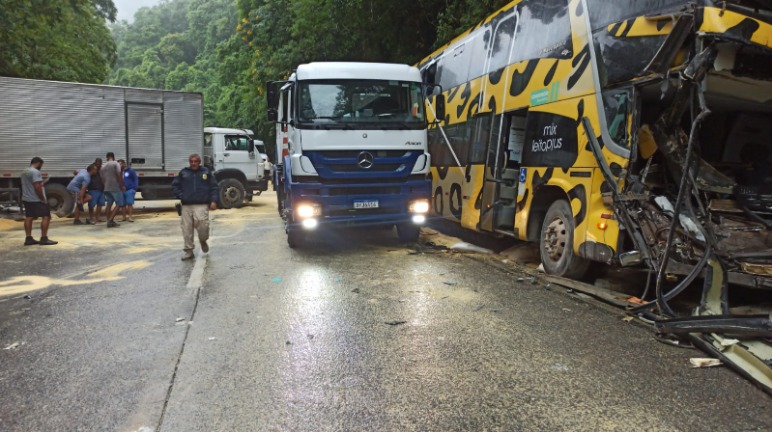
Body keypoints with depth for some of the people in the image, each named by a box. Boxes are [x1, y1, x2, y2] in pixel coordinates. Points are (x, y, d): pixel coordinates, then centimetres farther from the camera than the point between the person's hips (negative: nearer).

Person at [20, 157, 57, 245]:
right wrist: (43, 199, -17)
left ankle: (28, 239, 10)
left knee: (28, 218, 10)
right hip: (36, 200, -10)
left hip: (26, 199, 10)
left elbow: (26, 186, 22)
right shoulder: (35, 172, -16)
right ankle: (44, 239, -11)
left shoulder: (24, 172, 16)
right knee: (46, 217, -8)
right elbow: (37, 187, -23)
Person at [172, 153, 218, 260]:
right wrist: (181, 196, 1)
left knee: (202, 225, -18)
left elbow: (214, 187, 6)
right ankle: (188, 250, 13)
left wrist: (213, 201, -4)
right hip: (186, 205, 2)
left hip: (202, 205, -2)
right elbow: (175, 185, 16)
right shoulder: (183, 173, 12)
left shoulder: (206, 172, 9)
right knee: (187, 229, 1)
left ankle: (203, 241, 13)